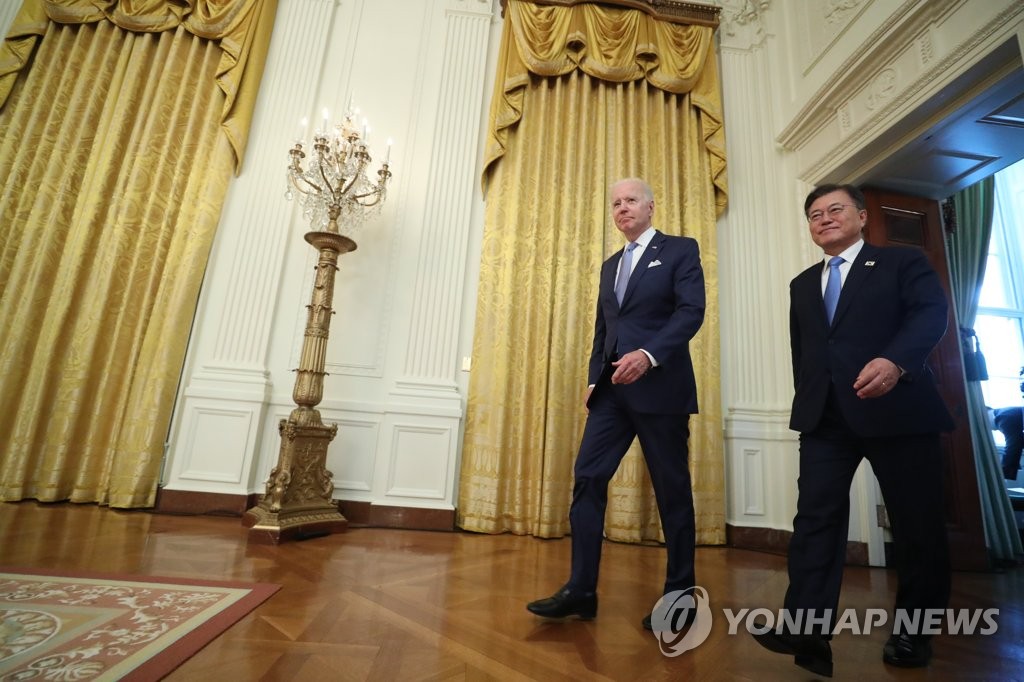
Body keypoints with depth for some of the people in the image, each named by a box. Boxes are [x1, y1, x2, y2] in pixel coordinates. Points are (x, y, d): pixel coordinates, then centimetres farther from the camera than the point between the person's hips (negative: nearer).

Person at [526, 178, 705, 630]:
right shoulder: (610, 266, 23)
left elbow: (691, 310, -10)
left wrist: (649, 353, -24)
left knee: (672, 489, 3)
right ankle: (581, 589, 6)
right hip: (612, 390, 6)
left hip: (660, 386, -5)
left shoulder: (680, 250, 4)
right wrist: (594, 379, 9)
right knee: (587, 478, -2)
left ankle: (680, 594, 18)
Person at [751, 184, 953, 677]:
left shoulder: (903, 262, 6)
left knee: (916, 522, 6)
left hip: (897, 408, -3)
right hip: (825, 417, 4)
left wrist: (895, 361, -30)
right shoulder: (803, 285, 20)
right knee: (815, 515, -7)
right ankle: (805, 630, -8)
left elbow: (931, 313, -12)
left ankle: (913, 632, 24)